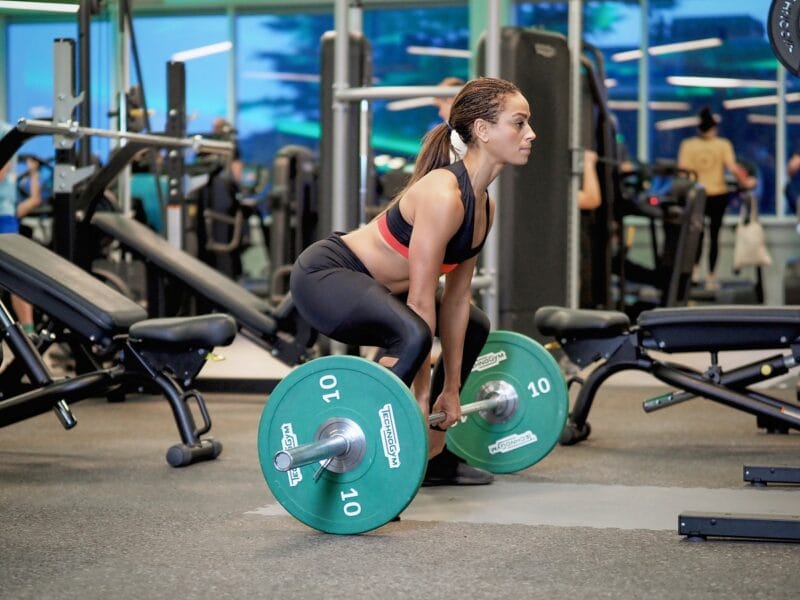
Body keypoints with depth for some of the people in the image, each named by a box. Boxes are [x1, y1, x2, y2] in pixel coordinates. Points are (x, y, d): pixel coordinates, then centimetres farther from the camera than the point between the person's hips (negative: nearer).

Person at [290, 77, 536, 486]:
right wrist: (420, 398, -24)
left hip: (373, 285, 11)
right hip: (323, 274, -11)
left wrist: (451, 389, 7)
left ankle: (433, 455, 24)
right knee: (411, 334, -36)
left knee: (473, 326, 20)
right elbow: (420, 300, -26)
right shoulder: (444, 195, -26)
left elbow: (456, 298, 7)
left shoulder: (483, 205, 3)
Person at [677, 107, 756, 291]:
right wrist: (746, 182, -1)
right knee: (714, 235, 9)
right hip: (718, 194, -1)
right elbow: (733, 168, -12)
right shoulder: (723, 145, -4)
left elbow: (683, 170, -10)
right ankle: (711, 277, 9)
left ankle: (695, 268, 3)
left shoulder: (688, 145, -3)